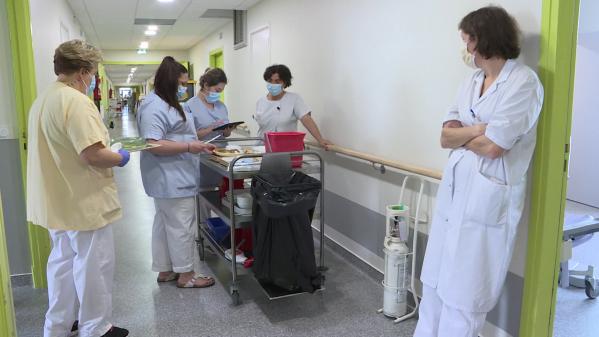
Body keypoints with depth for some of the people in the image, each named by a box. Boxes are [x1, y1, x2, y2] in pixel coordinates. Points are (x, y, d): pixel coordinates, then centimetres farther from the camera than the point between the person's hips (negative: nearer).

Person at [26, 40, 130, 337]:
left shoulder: (42, 100, 10)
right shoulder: (76, 101, -22)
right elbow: (92, 155, -29)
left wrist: (108, 153, 18)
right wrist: (119, 158, -10)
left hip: (57, 200, 10)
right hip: (82, 202, -10)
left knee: (63, 262, 20)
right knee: (93, 266, 5)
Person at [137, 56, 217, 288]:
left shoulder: (168, 103, 17)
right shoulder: (154, 107, -17)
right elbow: (152, 145, -24)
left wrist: (197, 145, 17)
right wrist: (188, 147, -24)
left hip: (172, 179, 11)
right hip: (172, 180, -11)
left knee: (165, 223, 16)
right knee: (181, 226, -2)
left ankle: (165, 270, 27)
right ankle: (185, 275, 11)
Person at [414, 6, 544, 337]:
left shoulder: (523, 81, -10)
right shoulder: (471, 82, 12)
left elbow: (493, 146, -18)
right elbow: (445, 137, 5)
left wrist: (460, 135, 0)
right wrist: (476, 130, -12)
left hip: (487, 197, -7)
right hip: (453, 189, 7)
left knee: (463, 290, 4)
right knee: (434, 280, 14)